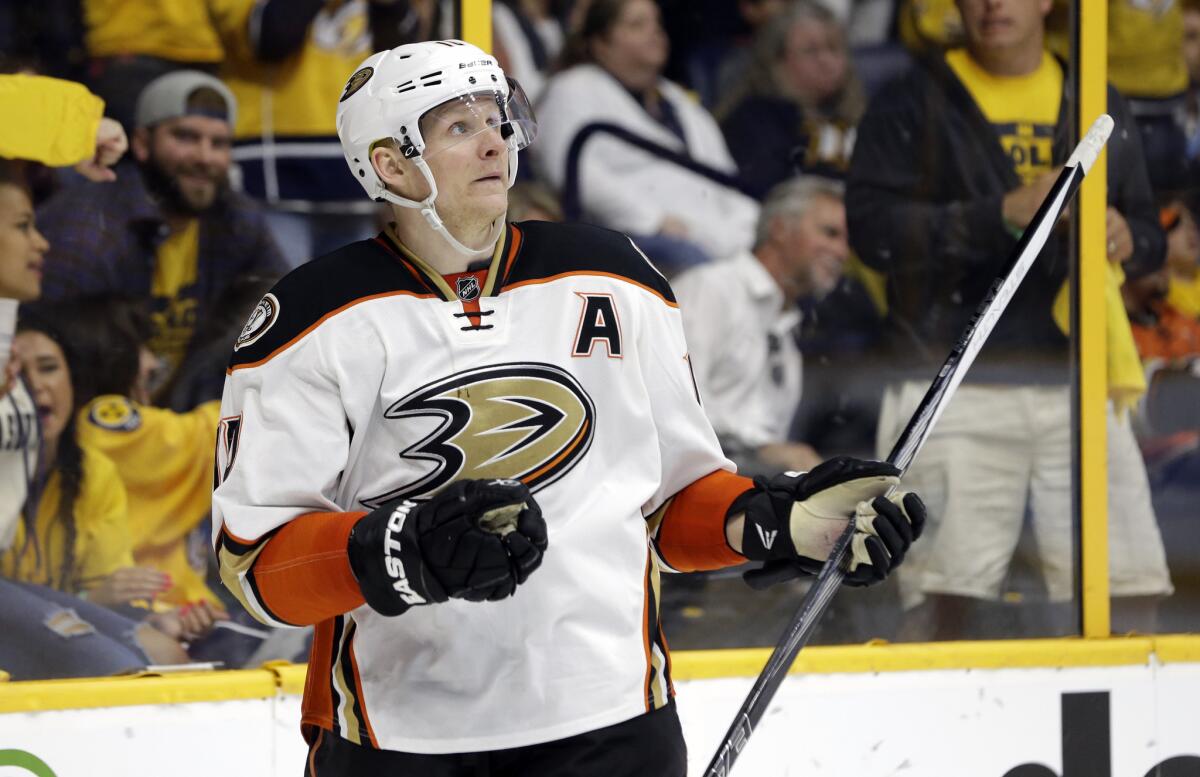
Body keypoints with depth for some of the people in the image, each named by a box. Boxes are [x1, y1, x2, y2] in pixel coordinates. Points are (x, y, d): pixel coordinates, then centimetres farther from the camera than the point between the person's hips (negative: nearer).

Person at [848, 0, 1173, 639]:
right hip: (956, 388, -3)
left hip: (1076, 387, 3)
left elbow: (1150, 234, 22)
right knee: (950, 598, -9)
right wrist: (1001, 215, -15)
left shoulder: (1100, 107, 19)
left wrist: (1127, 240, -3)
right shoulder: (914, 106, 6)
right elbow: (871, 227, -7)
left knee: (1130, 589, -5)